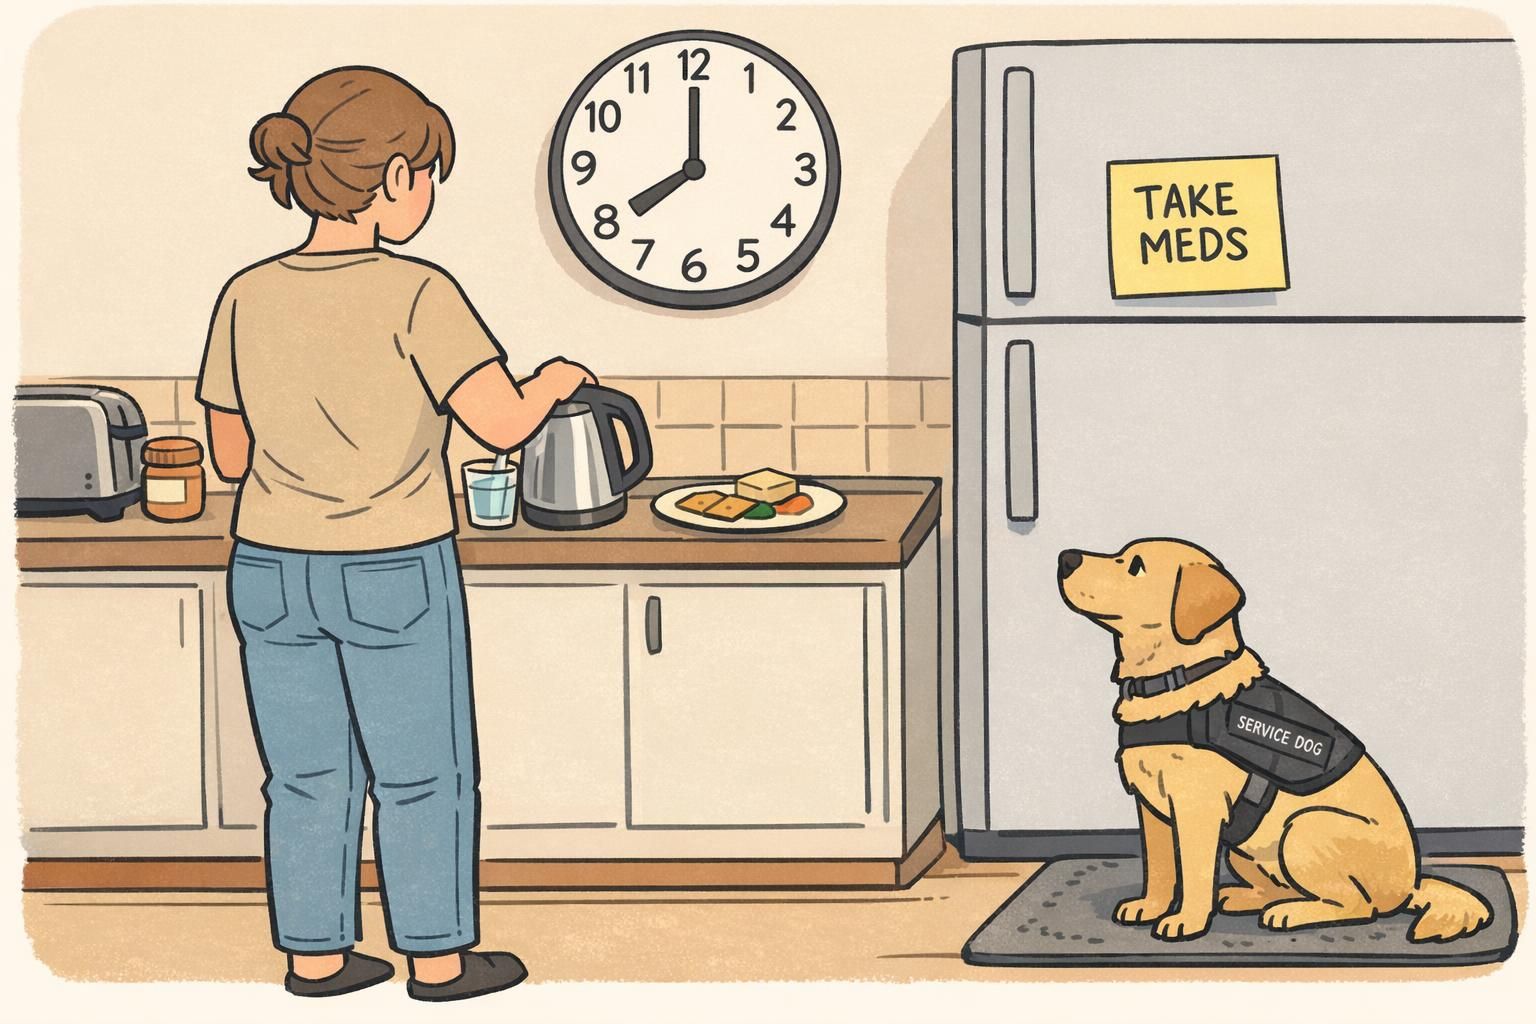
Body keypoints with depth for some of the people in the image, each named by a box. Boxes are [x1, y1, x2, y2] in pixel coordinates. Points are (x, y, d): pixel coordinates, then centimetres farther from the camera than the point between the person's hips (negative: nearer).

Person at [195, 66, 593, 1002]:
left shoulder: (247, 298, -1)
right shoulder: (416, 294, -16)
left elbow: (231, 455, 5)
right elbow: (503, 423, -22)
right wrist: (557, 377, -2)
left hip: (271, 572, 5)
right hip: (394, 575, -4)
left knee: (306, 775, 15)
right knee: (420, 775, 11)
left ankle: (315, 954, 24)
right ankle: (439, 957, 21)